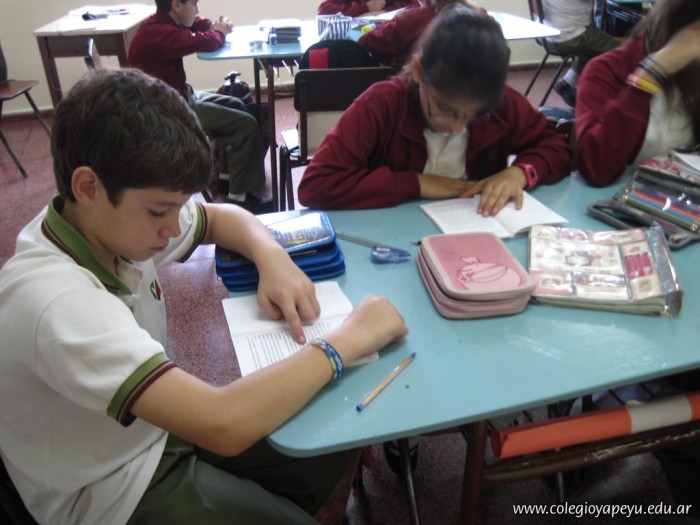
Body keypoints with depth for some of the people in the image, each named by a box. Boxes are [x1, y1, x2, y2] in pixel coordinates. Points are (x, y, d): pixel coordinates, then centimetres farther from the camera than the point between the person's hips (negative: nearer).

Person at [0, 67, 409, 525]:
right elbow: (224, 426, -43)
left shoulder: (110, 218, -13)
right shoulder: (56, 301, -36)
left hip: (156, 430, 7)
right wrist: (350, 339, -32)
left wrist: (273, 259, -16)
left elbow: (221, 217, 6)